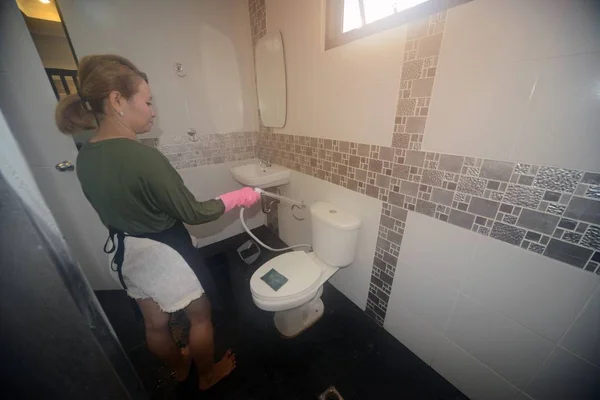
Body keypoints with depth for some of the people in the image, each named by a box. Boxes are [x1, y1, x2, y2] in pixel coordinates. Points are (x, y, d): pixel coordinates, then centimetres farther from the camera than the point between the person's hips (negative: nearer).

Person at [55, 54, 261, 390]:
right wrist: (240, 197, -14)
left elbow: (119, 206, 8)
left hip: (126, 253, 8)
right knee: (200, 315, 19)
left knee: (155, 323, 28)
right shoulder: (143, 157, -29)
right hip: (164, 254, -8)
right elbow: (193, 213, -24)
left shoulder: (85, 157, -2)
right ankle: (208, 375, 46)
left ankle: (180, 368, 58)